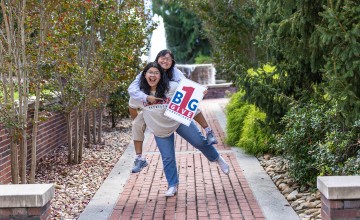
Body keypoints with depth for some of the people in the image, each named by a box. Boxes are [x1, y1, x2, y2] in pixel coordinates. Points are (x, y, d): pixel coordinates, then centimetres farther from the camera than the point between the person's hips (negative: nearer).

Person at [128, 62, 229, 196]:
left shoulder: (172, 87, -21)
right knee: (167, 158, 2)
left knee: (200, 141, -2)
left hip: (179, 121, -1)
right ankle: (173, 186, 20)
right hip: (160, 130, 1)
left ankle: (218, 159, 27)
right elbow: (132, 108, 3)